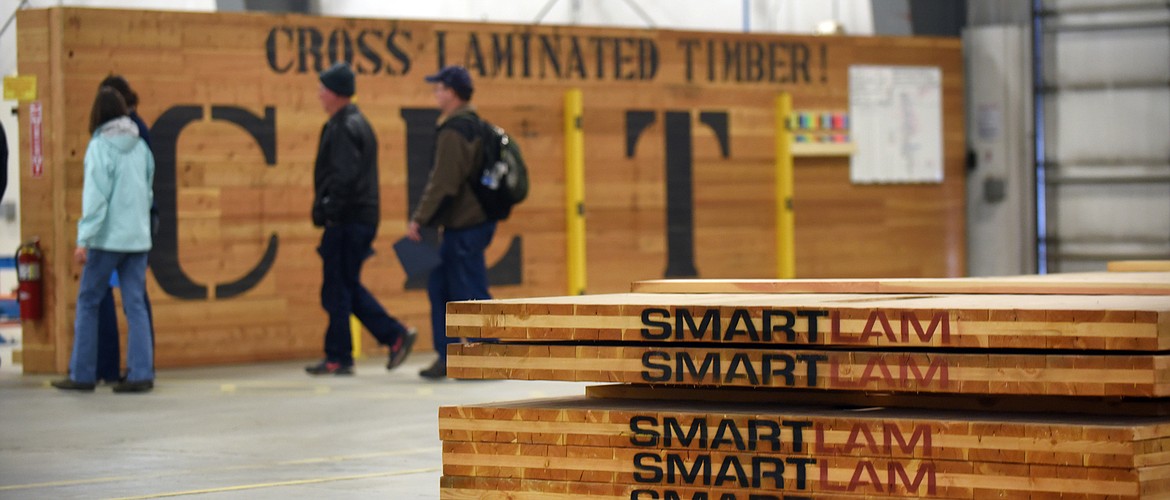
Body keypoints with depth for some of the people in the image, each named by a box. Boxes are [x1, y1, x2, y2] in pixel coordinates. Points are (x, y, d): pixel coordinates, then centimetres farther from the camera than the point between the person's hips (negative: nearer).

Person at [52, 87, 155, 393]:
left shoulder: (100, 147, -10)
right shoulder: (140, 146, 7)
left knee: (87, 302, 6)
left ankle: (82, 375, 7)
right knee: (135, 305, 5)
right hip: (138, 237, 5)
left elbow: (96, 197, -16)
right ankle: (141, 374, -1)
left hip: (107, 239, -5)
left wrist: (84, 240, -16)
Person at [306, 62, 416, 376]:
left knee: (337, 291, -2)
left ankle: (338, 358, 3)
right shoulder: (358, 123, 17)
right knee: (349, 287, 15)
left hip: (346, 221, -10)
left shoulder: (342, 128, -14)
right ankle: (395, 336, 11)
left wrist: (325, 211, -17)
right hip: (364, 217, 10)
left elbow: (344, 176, -23)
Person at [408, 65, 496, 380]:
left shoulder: (454, 132, -17)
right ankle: (447, 357, 14)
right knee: (440, 288, 13)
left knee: (470, 294, -4)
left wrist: (419, 219, -17)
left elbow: (442, 183, -21)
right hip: (471, 221, 10)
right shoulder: (472, 124, 15)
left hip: (463, 226, -10)